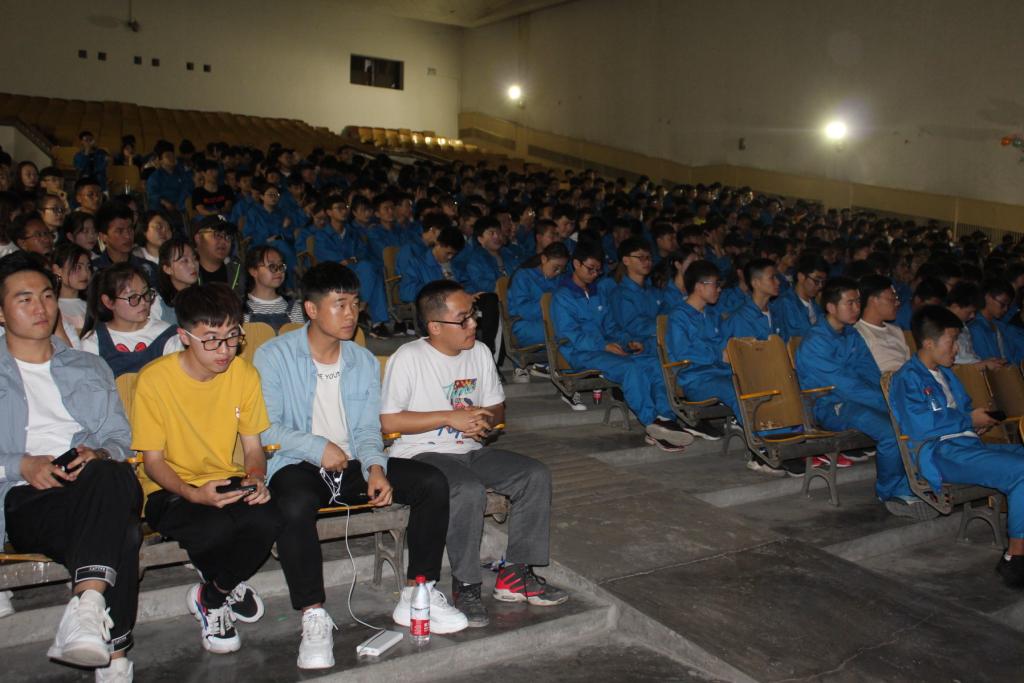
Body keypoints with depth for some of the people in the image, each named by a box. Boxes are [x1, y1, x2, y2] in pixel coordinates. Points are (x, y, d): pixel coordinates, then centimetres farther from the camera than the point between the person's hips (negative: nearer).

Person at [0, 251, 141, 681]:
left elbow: (120, 436, 19)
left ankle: (87, 605, -46)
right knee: (122, 533, -36)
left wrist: (98, 455, -5)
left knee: (112, 477, -39)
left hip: (99, 487, 2)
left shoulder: (90, 369, 27)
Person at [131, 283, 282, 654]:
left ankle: (211, 598, 2)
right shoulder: (155, 379, -14)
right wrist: (193, 494, -27)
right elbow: (153, 461, -8)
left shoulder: (244, 373, -3)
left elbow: (253, 446, 4)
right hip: (171, 489, -3)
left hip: (228, 482, 3)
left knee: (267, 519, -30)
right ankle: (229, 587, 3)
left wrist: (255, 478, -19)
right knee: (215, 527, -36)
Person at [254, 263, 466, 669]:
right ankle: (313, 616, -23)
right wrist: (316, 446, -22)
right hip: (297, 466, -4)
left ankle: (417, 595, -6)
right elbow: (264, 428, -10)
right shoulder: (273, 356, -3)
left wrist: (375, 467, -12)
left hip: (352, 464, 5)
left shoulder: (364, 362, 11)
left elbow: (367, 431, 8)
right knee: (295, 506, -39)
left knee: (432, 482, -14)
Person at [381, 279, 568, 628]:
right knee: (470, 491, -35)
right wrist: (451, 417, -16)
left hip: (471, 450, 7)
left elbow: (497, 407, 17)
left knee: (536, 475, -12)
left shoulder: (480, 352, 8)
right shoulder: (408, 358, -11)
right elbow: (388, 420, -14)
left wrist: (485, 419, -9)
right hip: (420, 454, -6)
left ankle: (515, 573, -4)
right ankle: (466, 587, -17)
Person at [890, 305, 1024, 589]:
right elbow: (920, 424, -17)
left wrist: (978, 419, 8)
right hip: (941, 454, -10)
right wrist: (969, 421, -7)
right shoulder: (907, 378, -4)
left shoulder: (946, 374, 26)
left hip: (968, 445, 10)